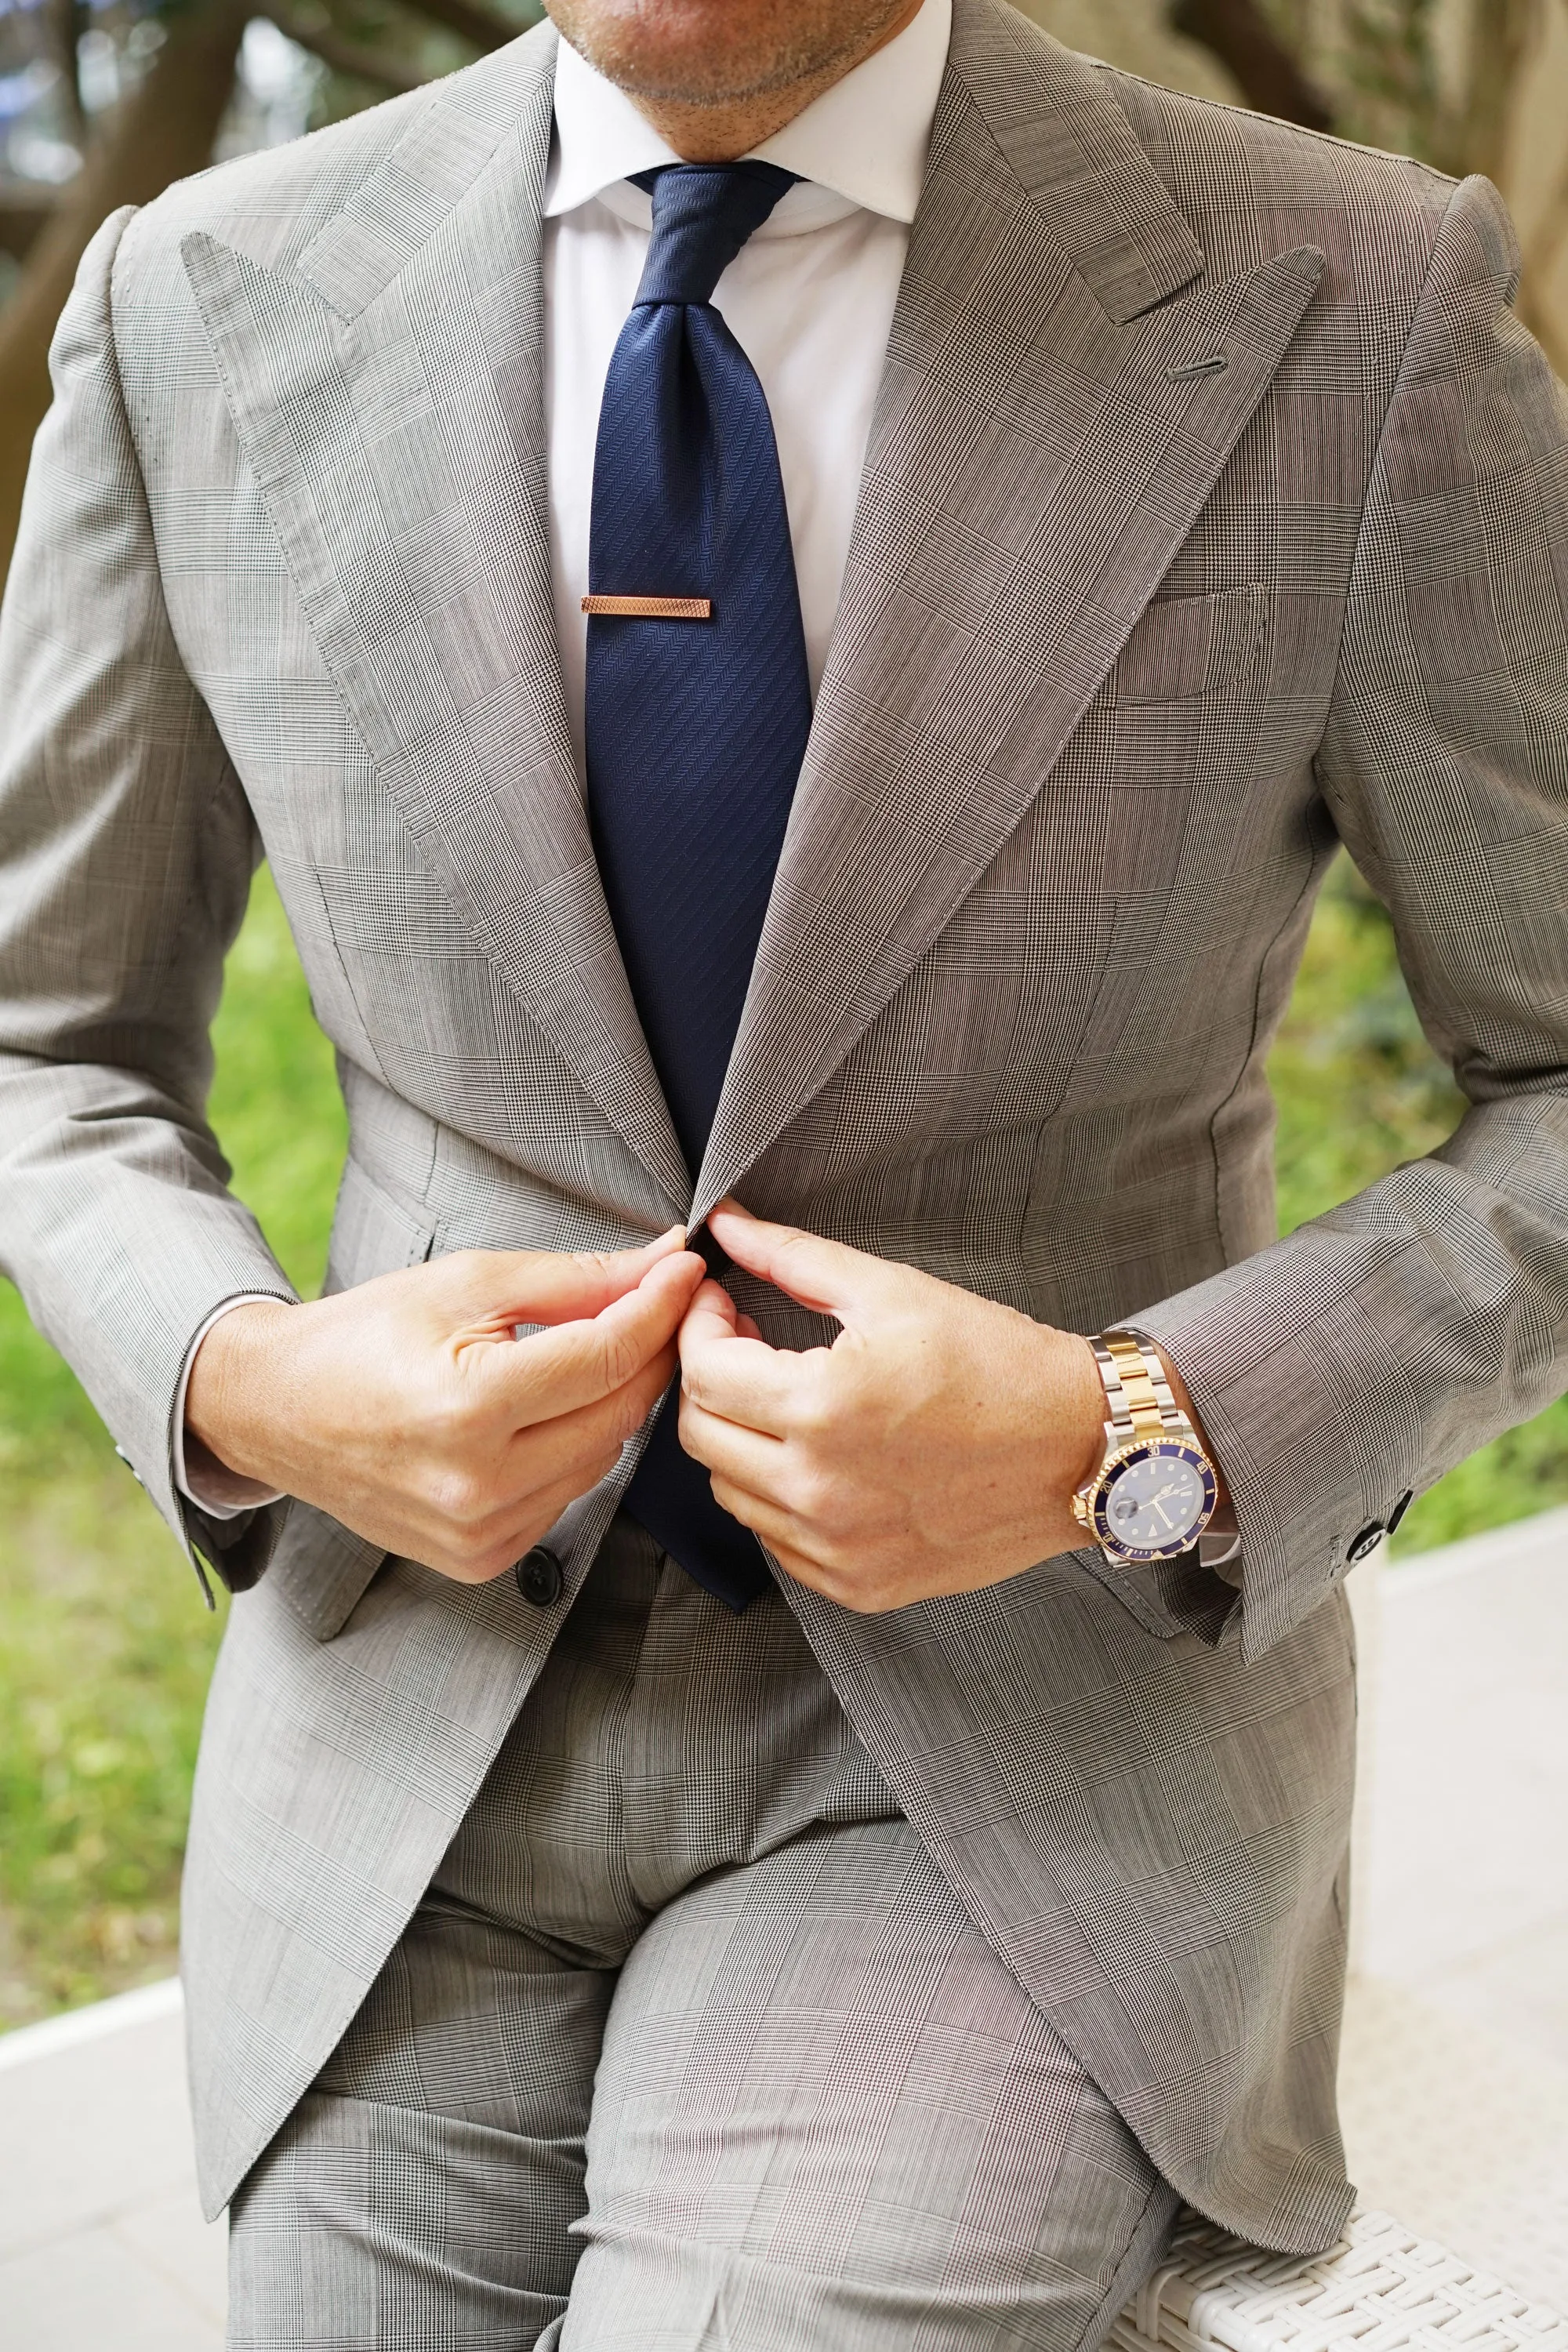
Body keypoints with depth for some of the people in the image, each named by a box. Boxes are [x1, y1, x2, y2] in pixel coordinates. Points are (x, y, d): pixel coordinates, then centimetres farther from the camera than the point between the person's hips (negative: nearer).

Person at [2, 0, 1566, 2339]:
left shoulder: (1355, 311, -10)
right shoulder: (201, 305, -2)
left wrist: (1134, 1443, -17)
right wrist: (243, 1386, -12)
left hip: (1031, 1736, -2)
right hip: (431, 1684, 3)